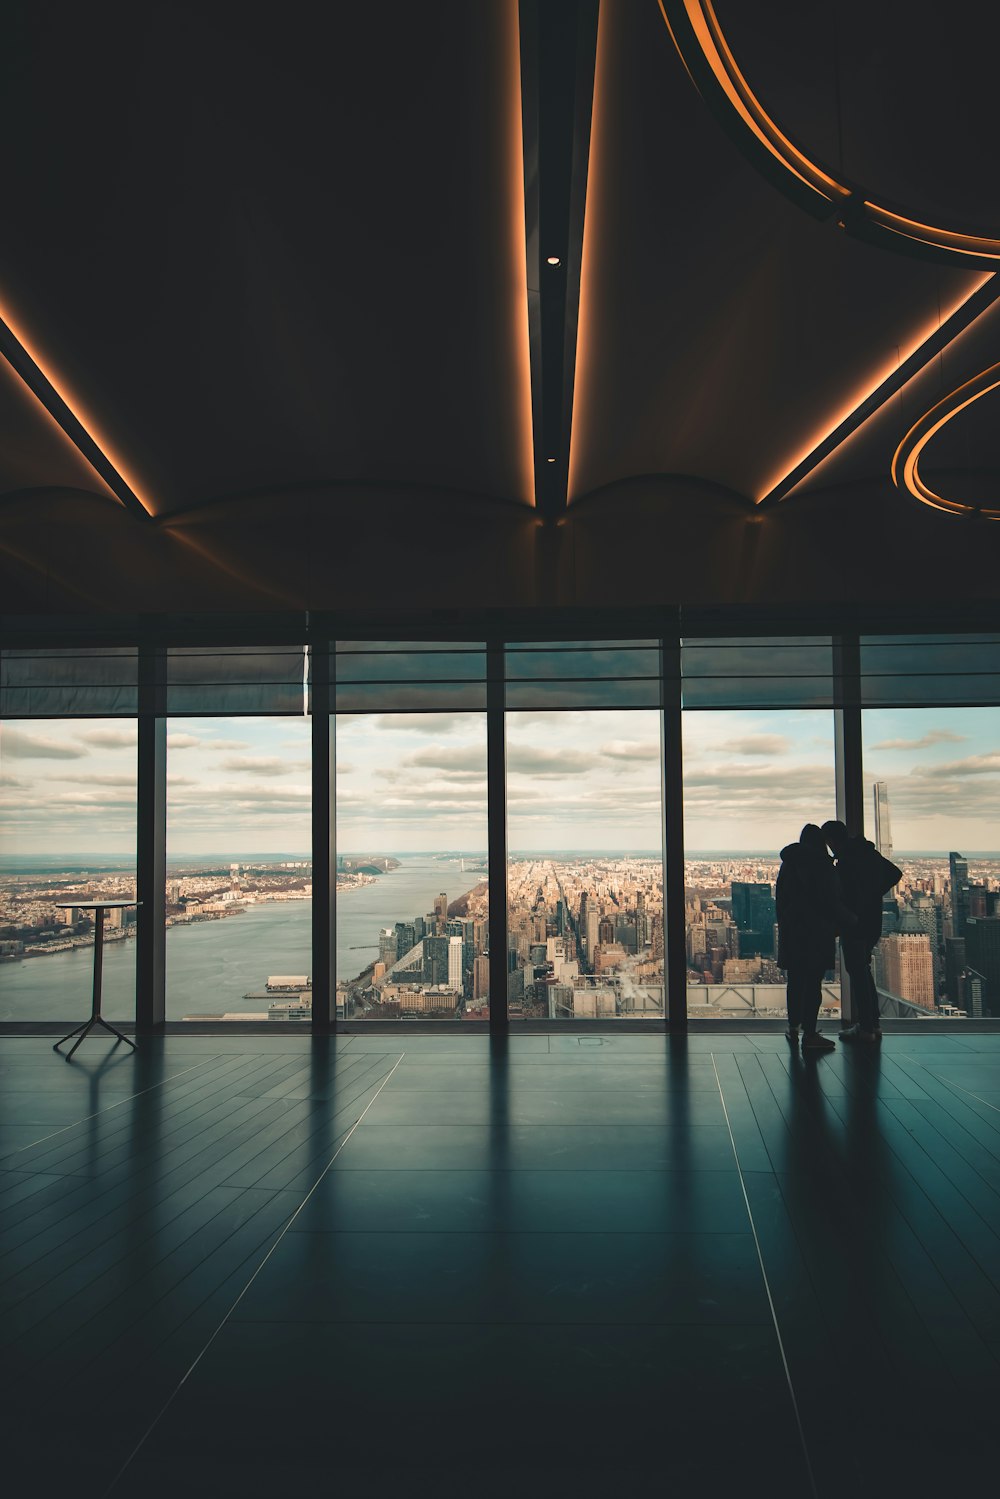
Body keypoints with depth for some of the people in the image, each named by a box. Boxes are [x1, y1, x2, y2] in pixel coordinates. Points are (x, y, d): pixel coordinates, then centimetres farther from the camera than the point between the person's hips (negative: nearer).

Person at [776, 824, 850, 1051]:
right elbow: (833, 900, -9)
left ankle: (793, 1027, 23)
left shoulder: (788, 864, 9)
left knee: (795, 980, 15)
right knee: (813, 982, -4)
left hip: (791, 930, 6)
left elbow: (779, 899, 12)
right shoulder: (823, 864, -9)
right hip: (817, 932, -6)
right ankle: (809, 1035, -3)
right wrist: (846, 922, 4)